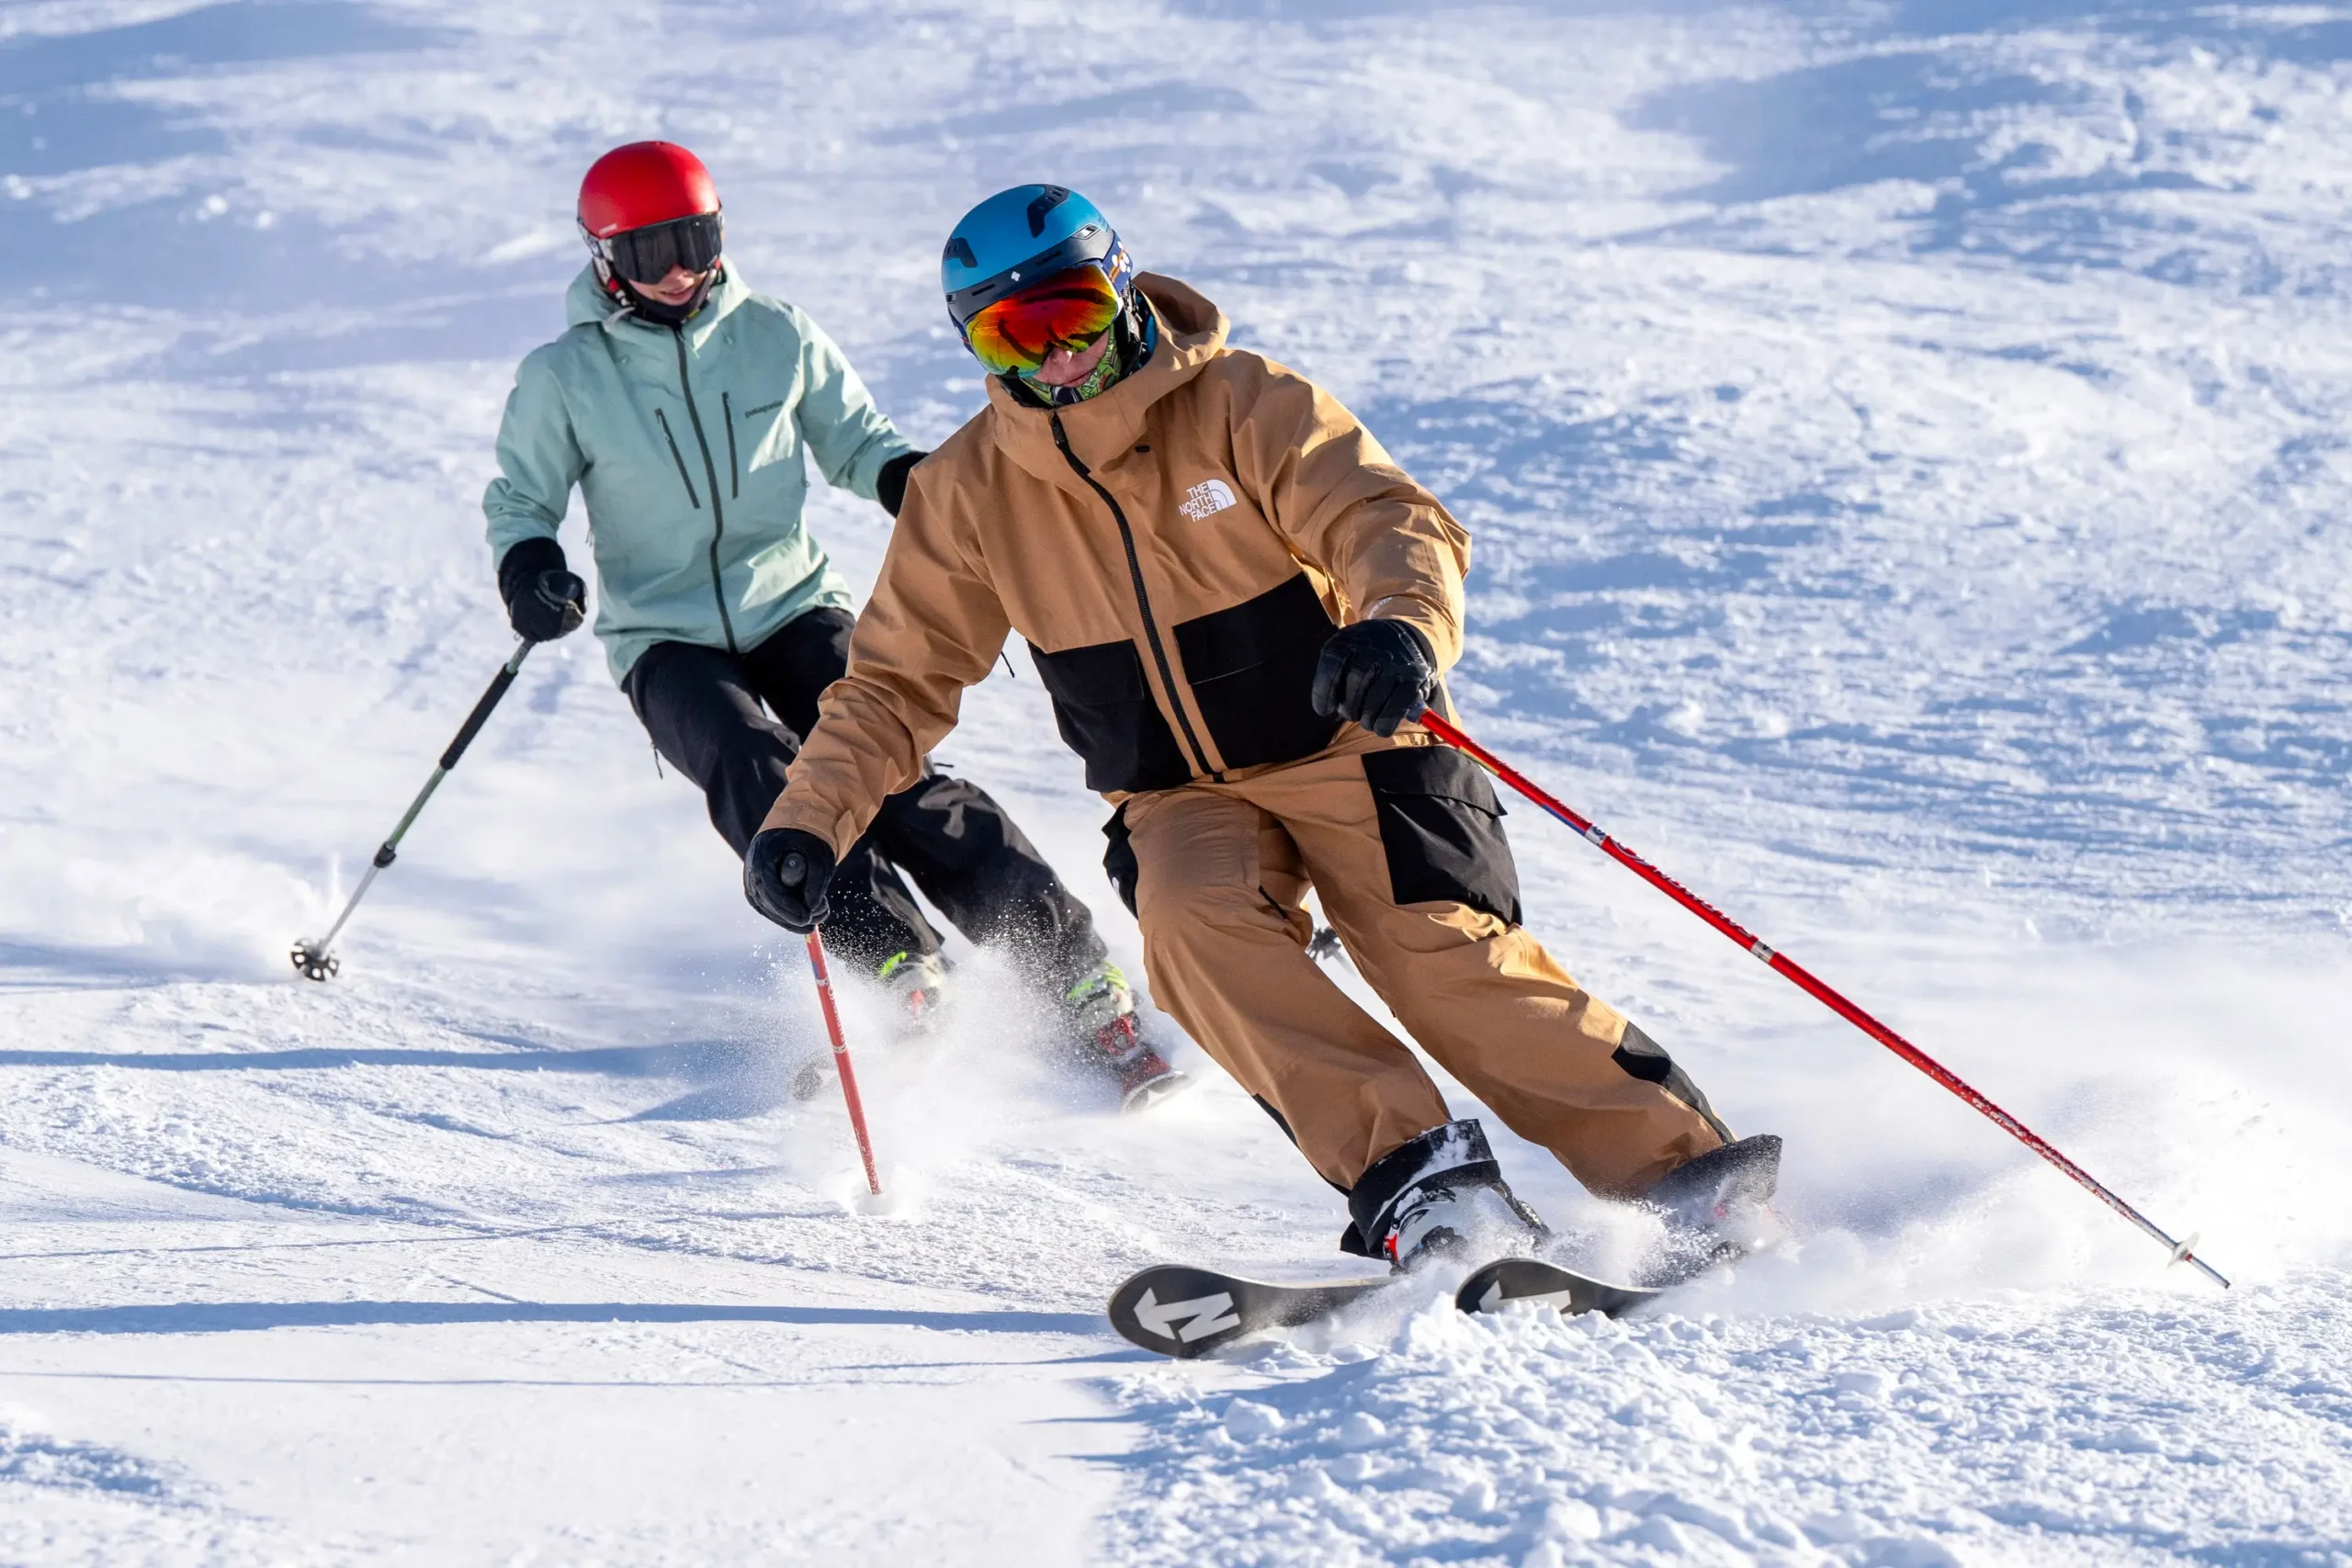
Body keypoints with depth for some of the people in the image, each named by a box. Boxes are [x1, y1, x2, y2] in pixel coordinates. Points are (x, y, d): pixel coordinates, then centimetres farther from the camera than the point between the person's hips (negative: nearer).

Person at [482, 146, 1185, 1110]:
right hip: (666, 643, 0)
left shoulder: (775, 338, 2)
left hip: (794, 608, 1)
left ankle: (1080, 982, -23)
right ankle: (903, 974, -35)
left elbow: (852, 443, 14)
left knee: (889, 777, -21)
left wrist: (909, 479, -7)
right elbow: (520, 500, 7)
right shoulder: (563, 379, -2)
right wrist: (528, 568, -15)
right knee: (757, 774, -31)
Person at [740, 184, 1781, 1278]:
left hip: (1344, 750, -2)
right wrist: (808, 818, -10)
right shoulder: (969, 492, -2)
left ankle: (1681, 1170, -10)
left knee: (1453, 966, -19)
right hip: (1182, 798, 3)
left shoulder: (1243, 406, -11)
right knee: (1194, 923, -29)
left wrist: (1400, 623, -46)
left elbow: (1393, 522, -22)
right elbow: (898, 680, 5)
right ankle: (1415, 1177, -32)